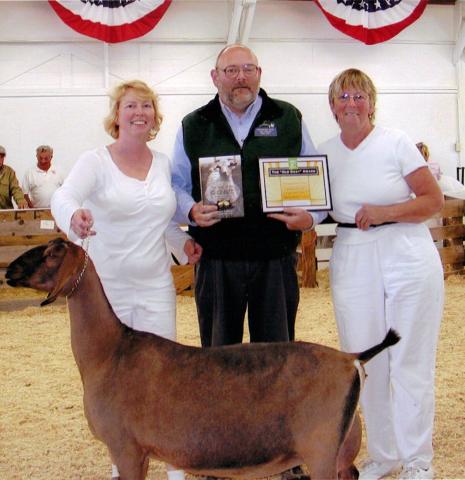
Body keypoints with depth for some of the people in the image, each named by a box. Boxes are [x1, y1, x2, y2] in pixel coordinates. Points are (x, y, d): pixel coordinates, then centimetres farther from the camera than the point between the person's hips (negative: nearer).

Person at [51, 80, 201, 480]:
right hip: (107, 288, -3)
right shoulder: (96, 161, -8)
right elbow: (63, 196, -27)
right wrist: (75, 215, -50)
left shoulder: (164, 164, 6)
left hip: (156, 286, 3)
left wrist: (184, 242, 0)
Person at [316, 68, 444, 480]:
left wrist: (384, 212, -17)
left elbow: (434, 199, -6)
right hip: (352, 262, 4)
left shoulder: (396, 142, -4)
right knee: (366, 363, 7)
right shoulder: (325, 153, 8)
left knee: (410, 364, 1)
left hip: (408, 259, -4)